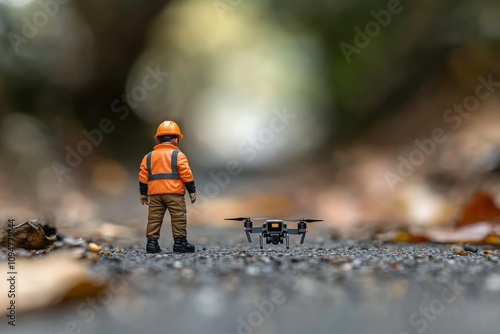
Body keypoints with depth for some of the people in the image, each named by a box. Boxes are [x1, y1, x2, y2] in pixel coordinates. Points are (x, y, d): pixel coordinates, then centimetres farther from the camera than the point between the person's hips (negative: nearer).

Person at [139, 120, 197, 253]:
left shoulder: (149, 156, 14)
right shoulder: (178, 155, 2)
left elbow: (143, 176, 11)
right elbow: (186, 174, -4)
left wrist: (143, 193, 17)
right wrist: (192, 191, 2)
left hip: (154, 193, 4)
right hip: (174, 192, -4)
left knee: (154, 218, 7)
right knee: (178, 218, 1)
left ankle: (152, 242, 4)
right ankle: (180, 241, 0)